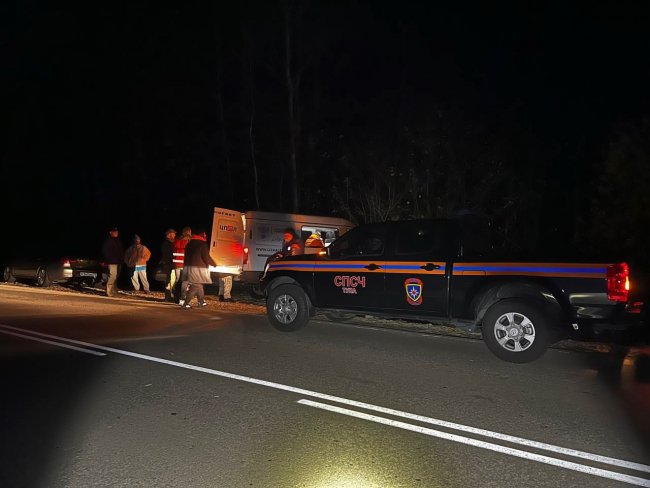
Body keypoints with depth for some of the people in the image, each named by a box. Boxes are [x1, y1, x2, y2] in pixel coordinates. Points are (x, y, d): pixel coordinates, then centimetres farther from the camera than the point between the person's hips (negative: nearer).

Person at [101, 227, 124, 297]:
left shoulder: (118, 241, 18)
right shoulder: (108, 241, -4)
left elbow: (121, 250, 22)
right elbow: (104, 251, -8)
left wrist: (122, 259, 9)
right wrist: (110, 258, -13)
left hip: (119, 262, 8)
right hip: (112, 262, -8)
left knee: (116, 277, 10)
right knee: (112, 276, -15)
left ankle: (114, 292, 16)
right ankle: (109, 292, -13)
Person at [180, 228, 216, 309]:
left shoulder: (189, 243, 14)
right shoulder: (203, 244, -10)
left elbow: (187, 256, 18)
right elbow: (206, 257, -11)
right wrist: (214, 264, 4)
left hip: (189, 267, 8)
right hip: (198, 268, -8)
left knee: (198, 285, 19)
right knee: (195, 286, -6)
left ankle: (201, 302, 28)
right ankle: (186, 304, -12)